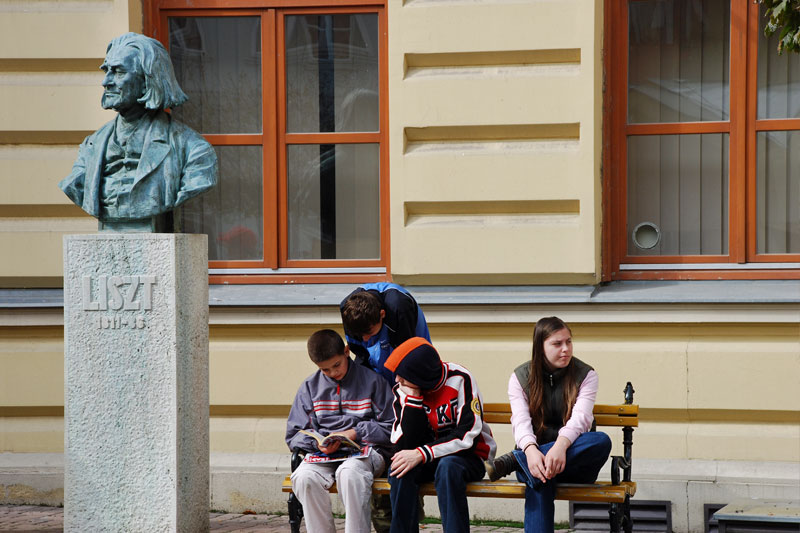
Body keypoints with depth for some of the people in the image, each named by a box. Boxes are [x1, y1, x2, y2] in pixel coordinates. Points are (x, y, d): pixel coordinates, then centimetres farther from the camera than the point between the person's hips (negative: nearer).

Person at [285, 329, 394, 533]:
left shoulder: (372, 380, 5)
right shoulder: (310, 387, 13)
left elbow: (389, 428, 4)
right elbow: (294, 435, 12)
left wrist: (354, 433, -8)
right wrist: (317, 443, -9)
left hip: (366, 450, -3)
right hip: (325, 455, 3)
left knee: (349, 472, -39)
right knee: (303, 477, -32)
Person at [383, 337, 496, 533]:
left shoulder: (459, 379, -14)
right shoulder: (402, 391, -3)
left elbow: (469, 437, -20)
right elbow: (404, 446, -12)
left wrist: (422, 454, -28)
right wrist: (413, 399, -20)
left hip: (469, 456, -3)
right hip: (429, 462, 3)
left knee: (447, 467, -36)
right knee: (400, 468, -27)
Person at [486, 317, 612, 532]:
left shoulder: (586, 375, 3)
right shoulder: (520, 377, 5)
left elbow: (580, 417, -15)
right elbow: (520, 421, -11)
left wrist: (561, 446, -38)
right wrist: (530, 450, -35)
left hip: (573, 461, 1)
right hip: (536, 454, -1)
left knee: (602, 441, -34)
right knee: (539, 479, -39)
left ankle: (512, 461, -35)